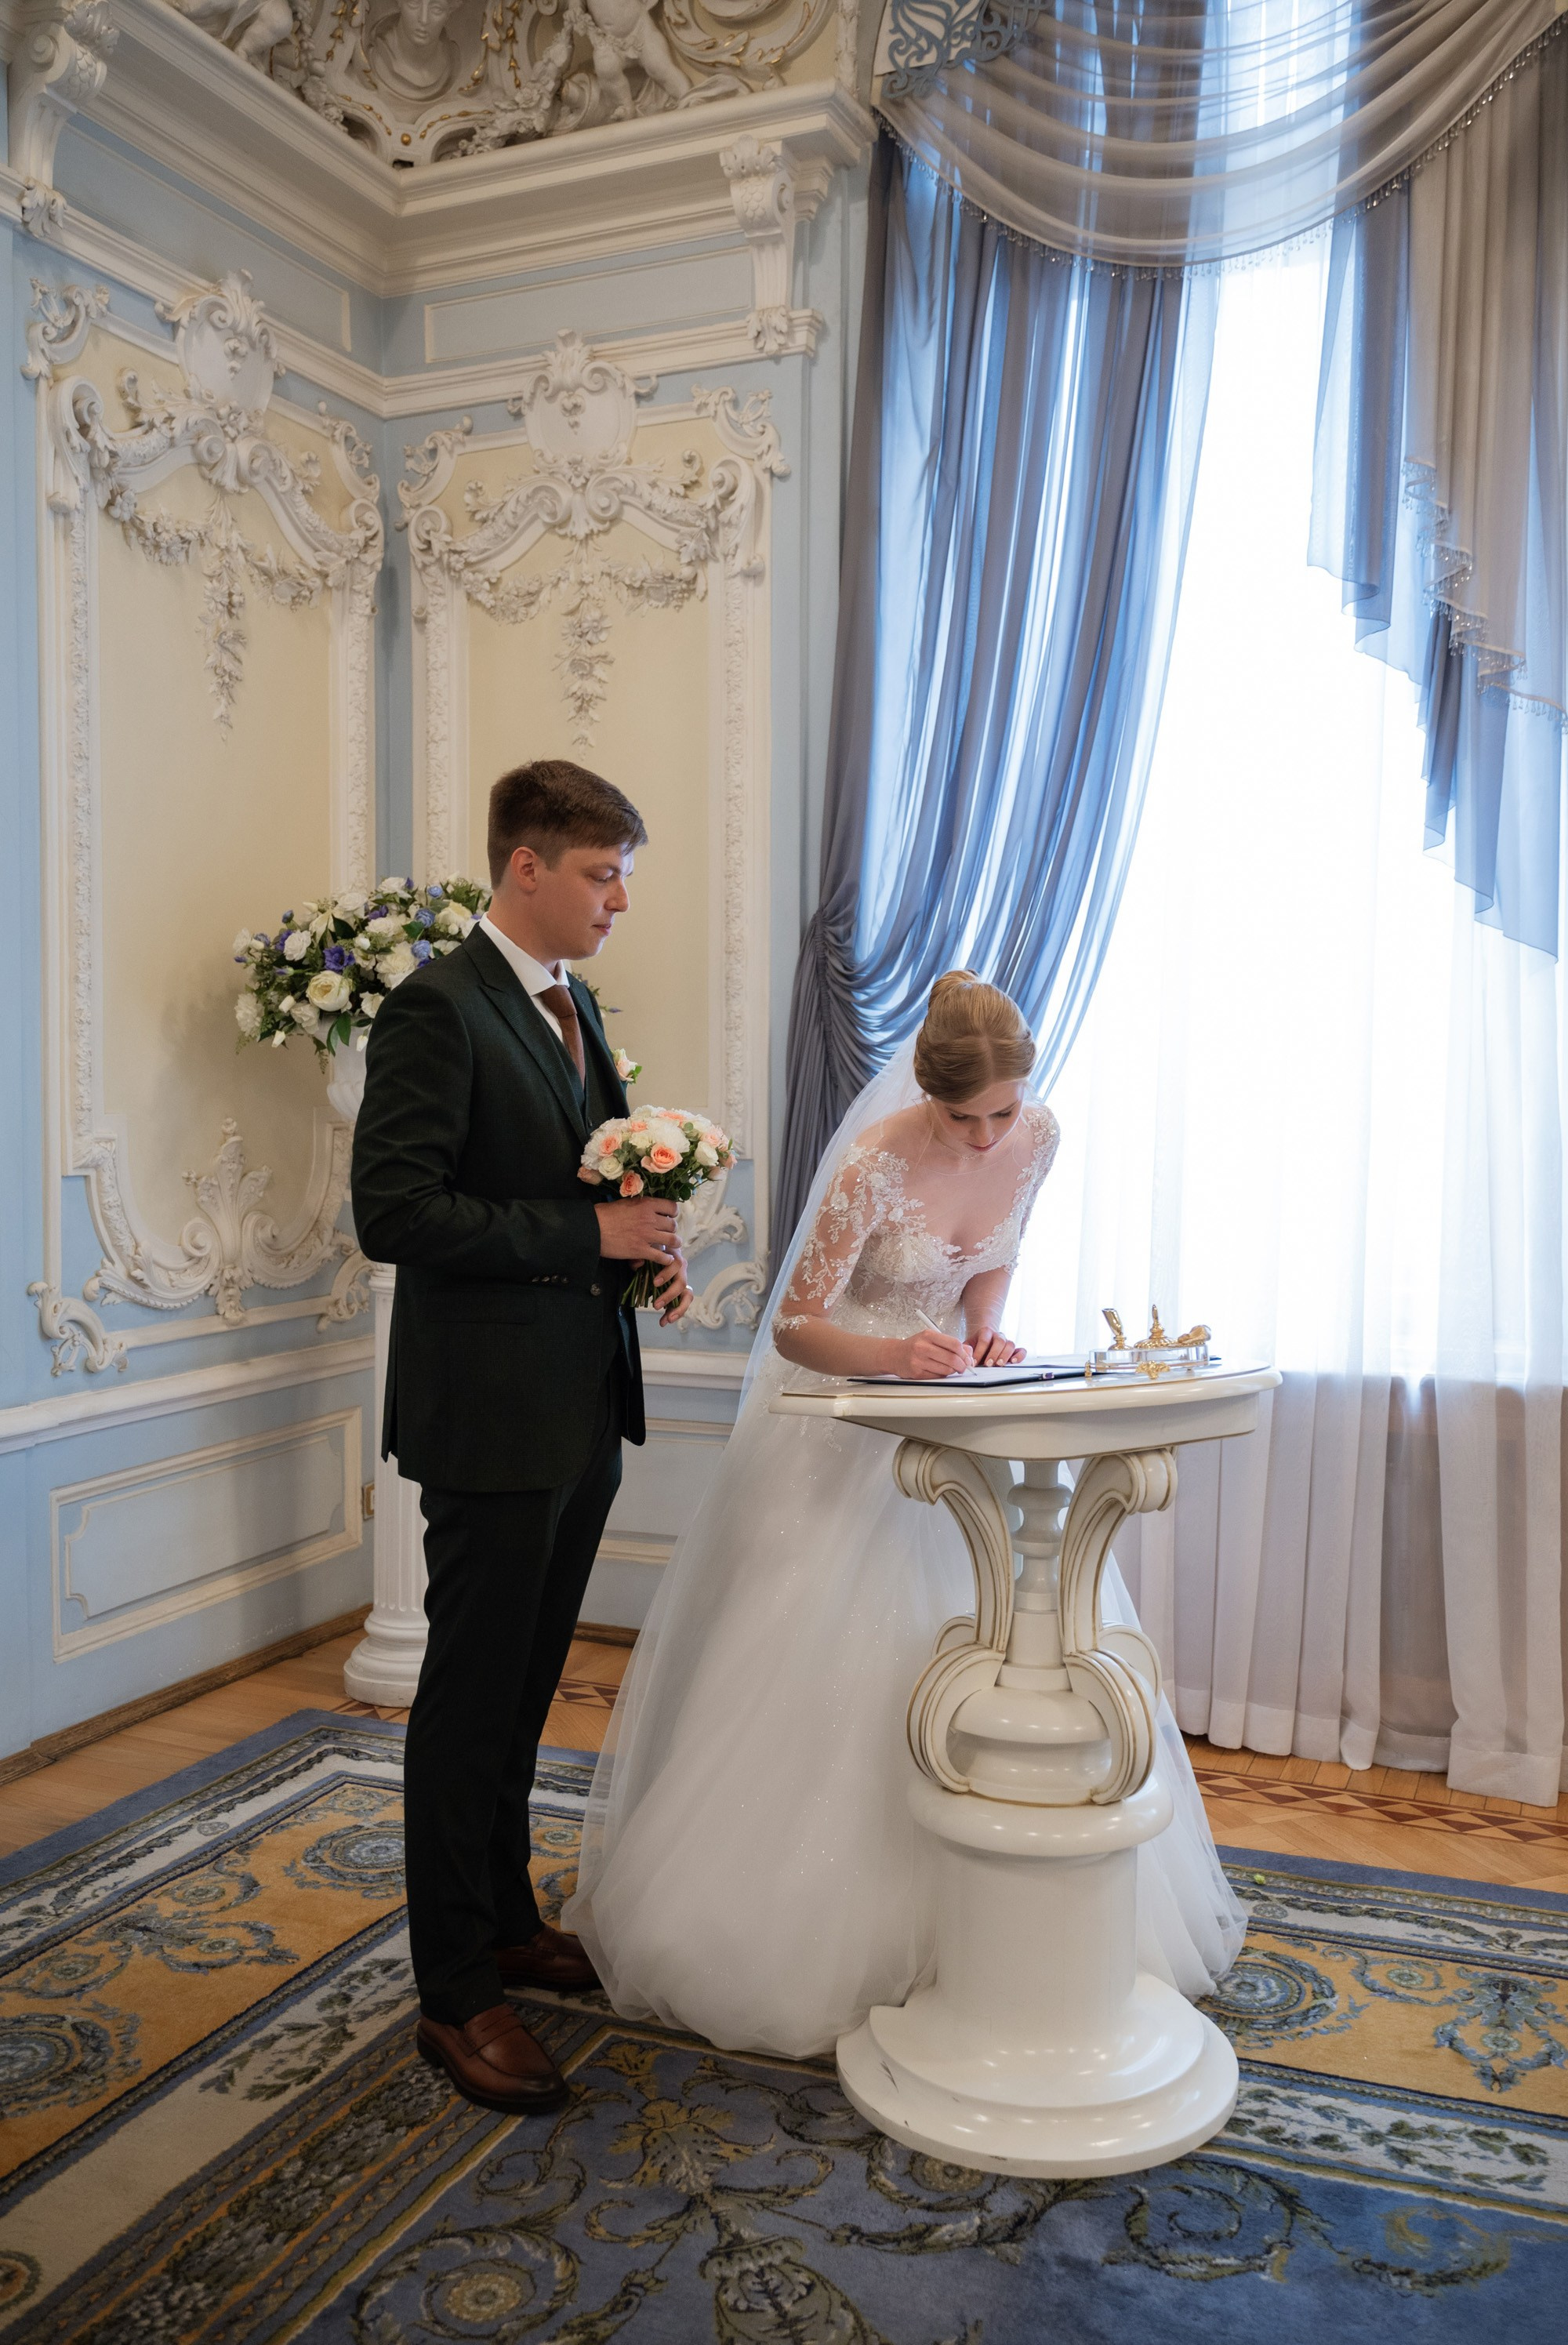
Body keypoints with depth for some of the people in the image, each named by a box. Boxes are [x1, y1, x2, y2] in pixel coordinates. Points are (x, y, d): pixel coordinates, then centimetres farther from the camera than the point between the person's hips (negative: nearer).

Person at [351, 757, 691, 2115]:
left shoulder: (574, 1006, 14)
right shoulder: (438, 1007, -14)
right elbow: (394, 1212, -21)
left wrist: (649, 1242, 2)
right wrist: (588, 1233, -20)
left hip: (583, 1405, 9)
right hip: (491, 1414, -8)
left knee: (524, 1688, 19)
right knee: (471, 1697, 3)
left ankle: (508, 1922, 35)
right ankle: (456, 1994, 17)